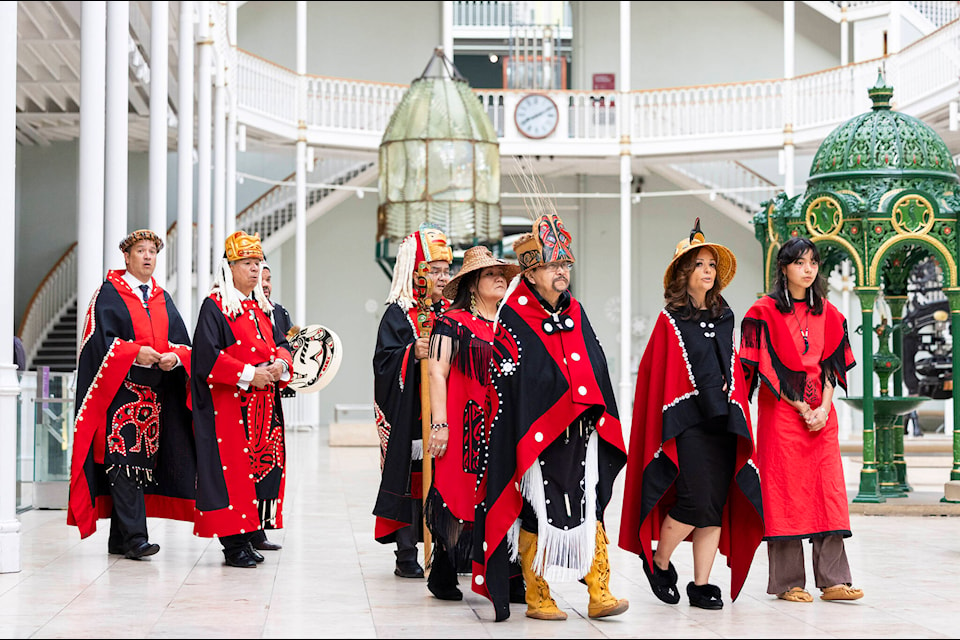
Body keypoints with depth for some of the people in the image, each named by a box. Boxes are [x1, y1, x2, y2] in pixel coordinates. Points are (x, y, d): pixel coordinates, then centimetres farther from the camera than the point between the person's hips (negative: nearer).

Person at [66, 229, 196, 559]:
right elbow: (100, 339, -9)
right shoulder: (108, 294, 2)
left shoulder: (163, 300, 18)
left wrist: (174, 356, -10)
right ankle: (134, 536, -18)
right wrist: (134, 352, -21)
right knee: (125, 461, -13)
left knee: (143, 461, 6)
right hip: (120, 392, -6)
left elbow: (183, 342, 12)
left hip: (155, 394, 6)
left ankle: (120, 539, 13)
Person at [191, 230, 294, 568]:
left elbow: (280, 344, 19)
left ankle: (250, 533, 10)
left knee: (262, 461, 4)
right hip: (229, 403, -7)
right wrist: (248, 374, -17)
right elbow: (208, 354, -13)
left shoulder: (262, 308, 18)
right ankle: (233, 542, -5)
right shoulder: (215, 306, -4)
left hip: (264, 403, 7)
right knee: (232, 467, -8)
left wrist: (280, 365, -5)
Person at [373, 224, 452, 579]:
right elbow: (384, 361, -10)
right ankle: (406, 556, 3)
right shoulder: (398, 313, -1)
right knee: (411, 479, -4)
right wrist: (412, 354, -24)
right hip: (410, 413, -5)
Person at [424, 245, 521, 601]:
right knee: (457, 495, -5)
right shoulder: (453, 322, -1)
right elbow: (437, 372, -7)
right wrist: (439, 423, -15)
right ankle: (443, 576, 6)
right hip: (464, 423, -5)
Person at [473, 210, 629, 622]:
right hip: (535, 436, -5)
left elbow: (597, 373, 17)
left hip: (580, 435, 5)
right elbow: (505, 388, -9)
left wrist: (603, 426, 12)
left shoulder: (576, 314, 13)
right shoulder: (514, 322, -6)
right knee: (537, 515, 2)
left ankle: (599, 595, 4)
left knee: (590, 512, 2)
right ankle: (537, 599, 13)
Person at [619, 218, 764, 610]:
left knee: (718, 504, 3)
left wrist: (739, 414, 9)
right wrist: (666, 428, -8)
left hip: (723, 420, 5)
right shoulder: (670, 320, -2)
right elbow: (657, 377, -3)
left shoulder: (724, 317, 14)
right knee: (696, 500, -13)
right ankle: (658, 561, 11)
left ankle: (701, 584, 10)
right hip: (687, 422, -5)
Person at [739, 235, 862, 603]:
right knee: (786, 492, -4)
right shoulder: (765, 312, -3)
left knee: (828, 490, -1)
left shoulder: (826, 313, 13)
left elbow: (831, 363, 9)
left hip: (821, 411, 5)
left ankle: (833, 580, 0)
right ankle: (787, 583, 1)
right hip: (781, 410, -5)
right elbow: (768, 367, -8)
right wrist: (802, 408, -12)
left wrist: (824, 407, -6)